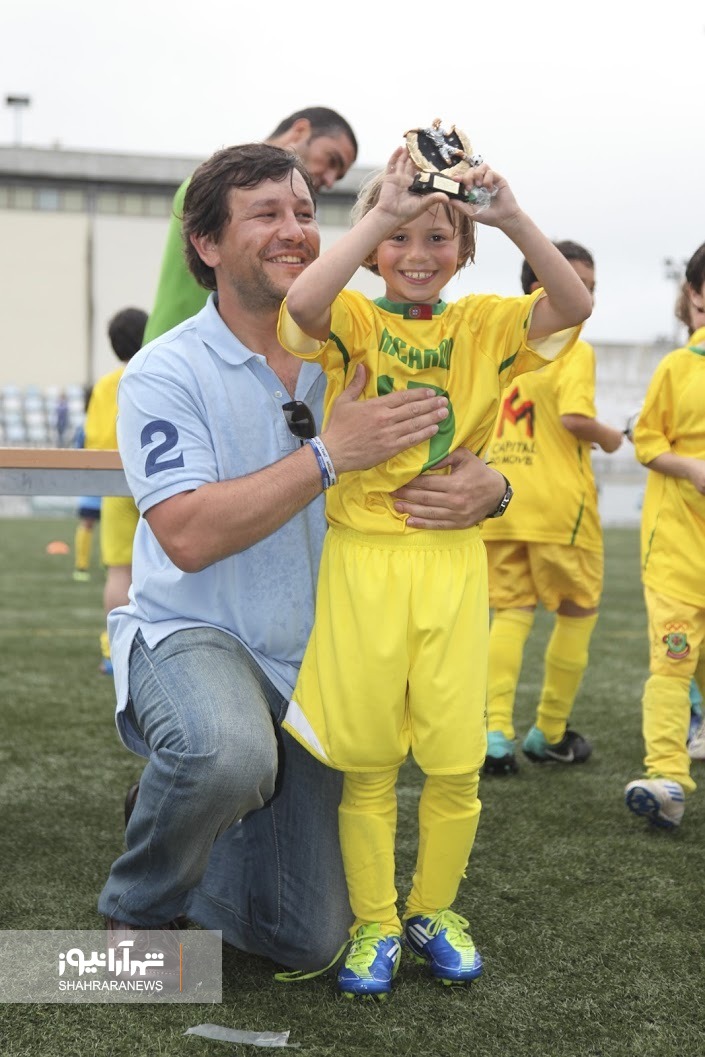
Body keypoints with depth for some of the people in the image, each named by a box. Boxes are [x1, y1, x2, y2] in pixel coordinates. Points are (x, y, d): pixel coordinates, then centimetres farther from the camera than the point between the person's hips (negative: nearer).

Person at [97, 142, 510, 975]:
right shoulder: (165, 373, -10)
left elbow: (457, 457, 2)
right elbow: (188, 536, -23)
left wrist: (486, 487, -23)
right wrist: (329, 454, -27)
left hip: (310, 667, 4)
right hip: (188, 634, -4)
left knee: (307, 941, 2)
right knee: (230, 752, -40)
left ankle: (176, 819, 32)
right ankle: (135, 908, -6)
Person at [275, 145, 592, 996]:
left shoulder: (483, 325, 6)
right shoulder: (351, 317, -1)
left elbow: (573, 306, -11)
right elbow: (299, 307, -25)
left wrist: (512, 217, -22)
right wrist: (380, 212, -26)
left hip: (452, 561, 2)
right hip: (363, 557, -2)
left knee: (456, 759, 7)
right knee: (368, 761, 7)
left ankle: (433, 911, 29)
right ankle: (373, 924, 24)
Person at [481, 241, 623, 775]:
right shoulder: (574, 350, -9)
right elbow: (574, 416, -22)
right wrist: (609, 438, -4)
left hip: (500, 502, 6)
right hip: (559, 503, -6)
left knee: (511, 612, 9)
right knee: (578, 611, 11)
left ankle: (497, 731, -5)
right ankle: (550, 733, 18)